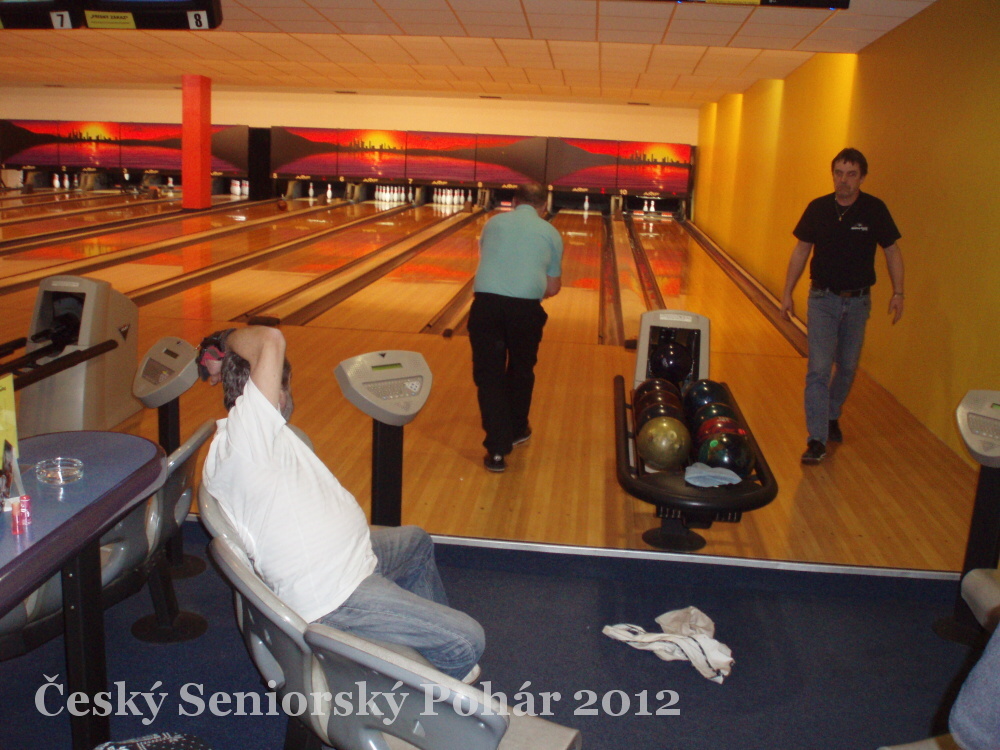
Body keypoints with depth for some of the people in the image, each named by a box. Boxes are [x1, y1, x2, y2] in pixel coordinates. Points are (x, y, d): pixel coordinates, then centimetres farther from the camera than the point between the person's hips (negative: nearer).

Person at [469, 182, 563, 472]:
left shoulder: (493, 223, 15)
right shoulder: (550, 234, 12)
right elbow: (553, 288, 15)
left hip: (486, 304, 0)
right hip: (526, 309, 0)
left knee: (489, 376, 7)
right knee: (521, 372, 22)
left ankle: (497, 448, 3)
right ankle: (516, 430, 40)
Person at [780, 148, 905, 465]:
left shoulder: (875, 210, -7)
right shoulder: (818, 208, -5)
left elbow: (892, 251, 1)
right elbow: (801, 251, 2)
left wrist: (897, 292, -7)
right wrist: (787, 293, 2)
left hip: (858, 301, 1)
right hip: (823, 299, -1)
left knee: (847, 367, 13)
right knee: (819, 369, -8)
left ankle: (831, 416, 37)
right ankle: (817, 440, -6)